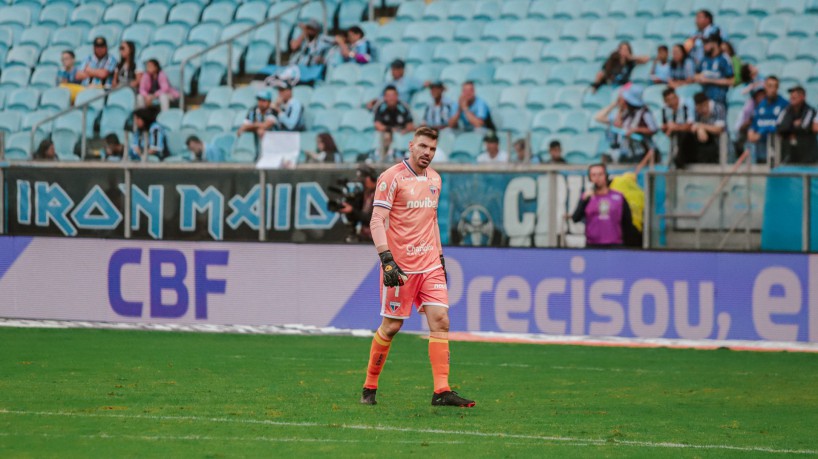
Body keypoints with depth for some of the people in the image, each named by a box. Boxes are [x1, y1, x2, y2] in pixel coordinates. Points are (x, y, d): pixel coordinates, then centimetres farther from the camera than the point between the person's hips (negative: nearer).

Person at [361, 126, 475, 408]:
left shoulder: (434, 179, 13)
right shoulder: (392, 177, -8)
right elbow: (377, 221, -13)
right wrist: (386, 259, -23)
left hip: (430, 265, 6)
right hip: (401, 267, -6)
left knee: (440, 321, -6)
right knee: (391, 326, -1)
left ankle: (441, 392, -9)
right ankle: (369, 388, 15)